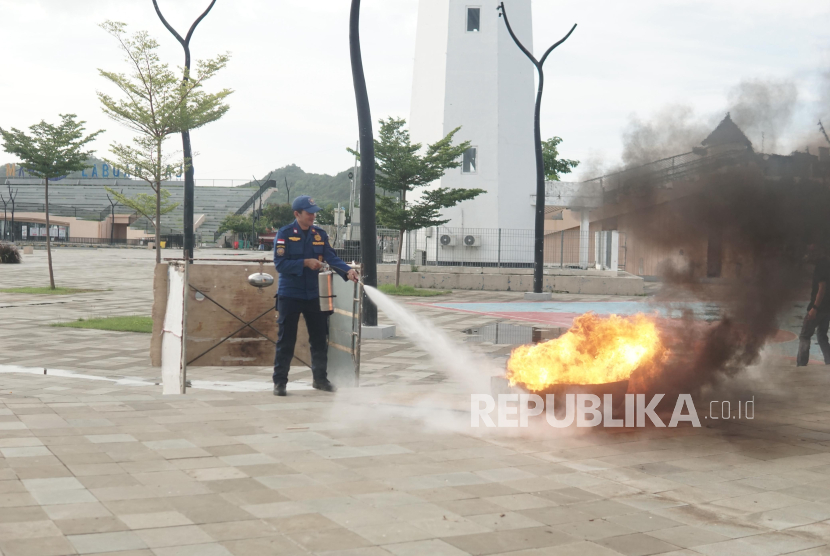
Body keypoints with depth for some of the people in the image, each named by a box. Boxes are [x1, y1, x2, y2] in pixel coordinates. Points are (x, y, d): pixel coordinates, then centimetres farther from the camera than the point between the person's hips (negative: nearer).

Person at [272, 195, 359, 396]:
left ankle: (320, 378, 24)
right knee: (286, 340, 0)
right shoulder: (285, 234, -8)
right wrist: (305, 263, -22)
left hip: (313, 294, 5)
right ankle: (279, 381, 8)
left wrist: (348, 270, -21)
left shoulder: (320, 234, 6)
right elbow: (280, 264, -15)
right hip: (289, 295, -5)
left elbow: (331, 257, -4)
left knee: (320, 338, 10)